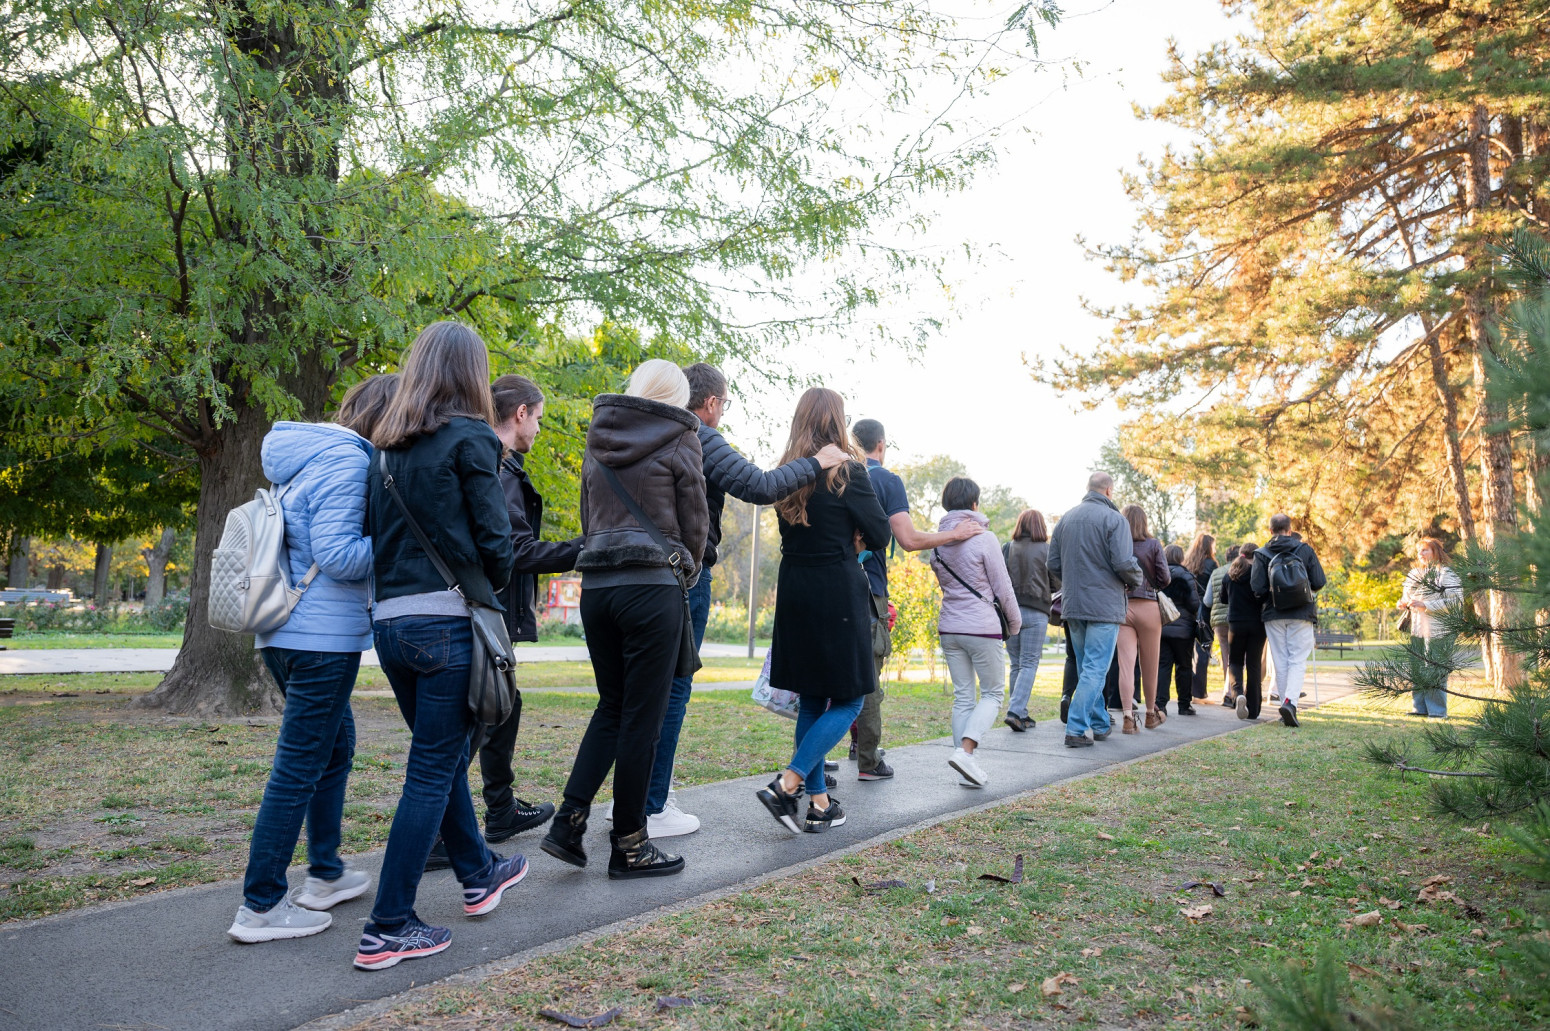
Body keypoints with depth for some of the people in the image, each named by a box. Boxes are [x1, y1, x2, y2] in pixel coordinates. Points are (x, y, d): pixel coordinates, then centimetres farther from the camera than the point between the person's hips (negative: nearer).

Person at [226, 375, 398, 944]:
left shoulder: (303, 455, 16)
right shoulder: (346, 459, -15)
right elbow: (337, 554, -21)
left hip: (284, 633, 10)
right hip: (324, 636, -10)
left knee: (336, 745, 20)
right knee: (299, 768, -2)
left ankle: (326, 875, 30)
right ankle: (260, 907, 7)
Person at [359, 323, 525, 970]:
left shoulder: (386, 448, 11)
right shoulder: (470, 439, -7)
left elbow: (376, 533, 12)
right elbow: (495, 539, -9)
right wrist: (490, 588, 9)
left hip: (390, 620, 7)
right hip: (449, 621, -7)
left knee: (445, 753, 21)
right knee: (432, 772, 1)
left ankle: (479, 875, 38)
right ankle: (388, 929, 7)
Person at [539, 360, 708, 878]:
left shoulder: (599, 438, 15)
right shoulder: (680, 437, -1)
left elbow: (588, 516, 17)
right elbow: (695, 522, 2)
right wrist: (687, 573, 18)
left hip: (596, 586, 6)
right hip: (652, 586, -6)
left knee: (611, 707, 17)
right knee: (642, 718, 2)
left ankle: (569, 821, 9)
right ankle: (629, 845, 12)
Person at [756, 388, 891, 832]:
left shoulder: (787, 473, 7)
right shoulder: (847, 471, -10)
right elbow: (879, 536, -5)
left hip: (794, 591, 6)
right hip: (839, 592, -6)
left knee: (810, 700, 14)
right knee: (848, 701, 4)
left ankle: (819, 803, 18)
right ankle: (787, 784, -10)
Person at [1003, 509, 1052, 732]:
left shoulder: (1007, 549, 4)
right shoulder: (1045, 550, -2)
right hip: (1035, 613, -3)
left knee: (1016, 664, 12)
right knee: (1029, 664, 0)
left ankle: (1021, 715, 15)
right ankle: (1015, 711, -14)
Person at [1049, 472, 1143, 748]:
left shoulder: (1065, 519, 8)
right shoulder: (1114, 519, -10)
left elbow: (1053, 564, 8)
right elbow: (1124, 563, -17)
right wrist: (1135, 580, 4)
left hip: (1073, 605, 6)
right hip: (1104, 606, -6)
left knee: (1086, 668, 17)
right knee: (1095, 669, -3)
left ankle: (1100, 724, 26)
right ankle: (1076, 729, -8)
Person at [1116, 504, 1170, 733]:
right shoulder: (1153, 545, -1)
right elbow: (1164, 578, -4)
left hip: (1121, 608, 0)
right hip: (1147, 607, 0)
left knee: (1126, 663, -1)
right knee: (1149, 664, 13)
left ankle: (1128, 717, -9)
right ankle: (1151, 714, 28)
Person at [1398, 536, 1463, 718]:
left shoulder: (1446, 573, -6)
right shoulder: (1415, 574, 16)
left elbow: (1455, 600, -15)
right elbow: (1407, 596, 27)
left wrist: (1425, 606, -19)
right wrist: (1404, 603, 4)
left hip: (1438, 630, -7)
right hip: (1416, 630, 7)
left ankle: (1437, 710, 3)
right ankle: (1419, 707, 15)